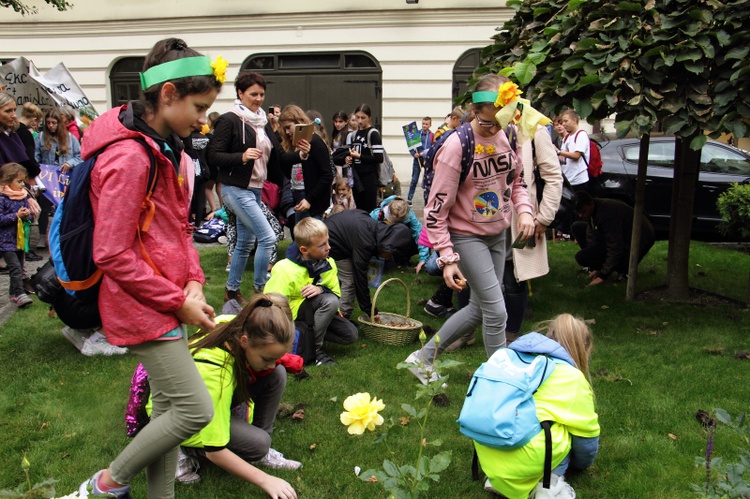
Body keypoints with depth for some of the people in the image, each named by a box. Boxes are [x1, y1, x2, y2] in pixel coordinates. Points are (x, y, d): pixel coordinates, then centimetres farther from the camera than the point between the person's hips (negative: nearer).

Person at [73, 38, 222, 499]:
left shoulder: (168, 149, 10)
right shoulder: (128, 158, -21)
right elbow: (113, 256, -21)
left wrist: (193, 283, 0)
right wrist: (178, 303, -16)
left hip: (169, 300, 10)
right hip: (143, 306, -9)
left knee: (170, 407, 16)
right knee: (196, 410, -6)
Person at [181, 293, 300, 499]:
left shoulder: (239, 329, -23)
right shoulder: (212, 370, -41)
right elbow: (215, 451, -33)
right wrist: (265, 480, -29)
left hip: (218, 397, 7)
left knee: (277, 375, -16)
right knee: (257, 443, -27)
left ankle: (260, 453, -2)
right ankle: (185, 451, -3)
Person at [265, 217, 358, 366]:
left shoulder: (328, 263, -7)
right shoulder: (284, 270, -23)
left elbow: (336, 293, -2)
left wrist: (321, 289, -25)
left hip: (317, 310, 6)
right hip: (294, 311, -6)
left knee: (350, 335, -10)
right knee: (330, 301, -32)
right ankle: (314, 348, -19)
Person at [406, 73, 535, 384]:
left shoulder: (509, 136, -4)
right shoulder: (457, 145, -23)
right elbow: (436, 210, -20)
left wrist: (524, 209, -7)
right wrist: (447, 258, -22)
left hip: (498, 234, 7)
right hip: (466, 236, -7)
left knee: (480, 309, 14)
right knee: (496, 311, -6)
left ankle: (423, 358, 31)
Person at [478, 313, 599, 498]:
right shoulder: (572, 377, 6)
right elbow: (587, 432, 13)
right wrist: (581, 462, 37)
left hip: (486, 454, 6)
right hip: (524, 460, -5)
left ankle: (500, 478, 13)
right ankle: (550, 481, 2)